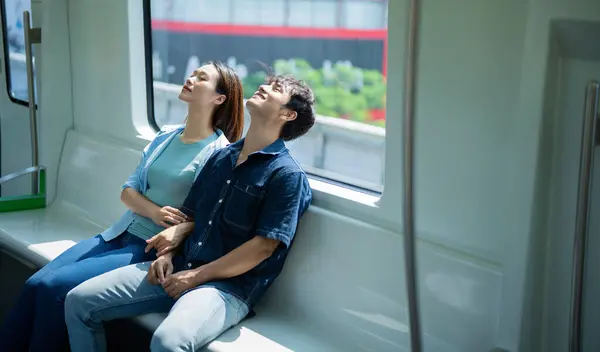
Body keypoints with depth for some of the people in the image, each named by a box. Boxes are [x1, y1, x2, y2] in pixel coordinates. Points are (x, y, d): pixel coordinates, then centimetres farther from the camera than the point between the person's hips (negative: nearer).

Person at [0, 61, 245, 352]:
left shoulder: (219, 153, -10)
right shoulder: (165, 136, 12)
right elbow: (128, 190, 10)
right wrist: (153, 211, -11)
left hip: (155, 249, -7)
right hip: (121, 234, 7)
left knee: (53, 287, -19)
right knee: (35, 284, -8)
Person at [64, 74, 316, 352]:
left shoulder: (287, 174, -7)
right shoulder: (221, 157, 16)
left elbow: (263, 246, -14)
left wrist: (197, 276, -13)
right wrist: (168, 253, 2)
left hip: (228, 285, -7)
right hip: (179, 268, 7)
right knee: (79, 301, -2)